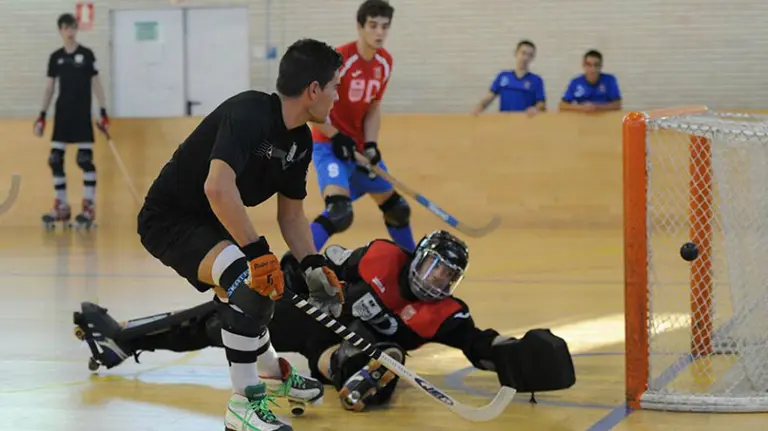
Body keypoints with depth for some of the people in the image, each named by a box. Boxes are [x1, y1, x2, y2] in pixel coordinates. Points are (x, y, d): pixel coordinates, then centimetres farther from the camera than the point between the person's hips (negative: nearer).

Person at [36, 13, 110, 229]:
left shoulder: (87, 54, -2)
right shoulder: (55, 57, 7)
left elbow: (96, 83, 0)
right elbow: (49, 88, 11)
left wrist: (103, 112, -7)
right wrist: (42, 116, 5)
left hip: (82, 114, -4)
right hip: (62, 114, 4)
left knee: (85, 159, -6)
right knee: (55, 159, 0)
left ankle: (89, 207, -1)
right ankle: (62, 207, 8)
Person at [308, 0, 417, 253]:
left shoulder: (384, 62, 1)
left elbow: (373, 108, 10)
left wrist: (371, 145, -5)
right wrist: (335, 137, -19)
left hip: (360, 146, 8)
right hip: (329, 145, -8)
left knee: (396, 207, 16)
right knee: (339, 212, -29)